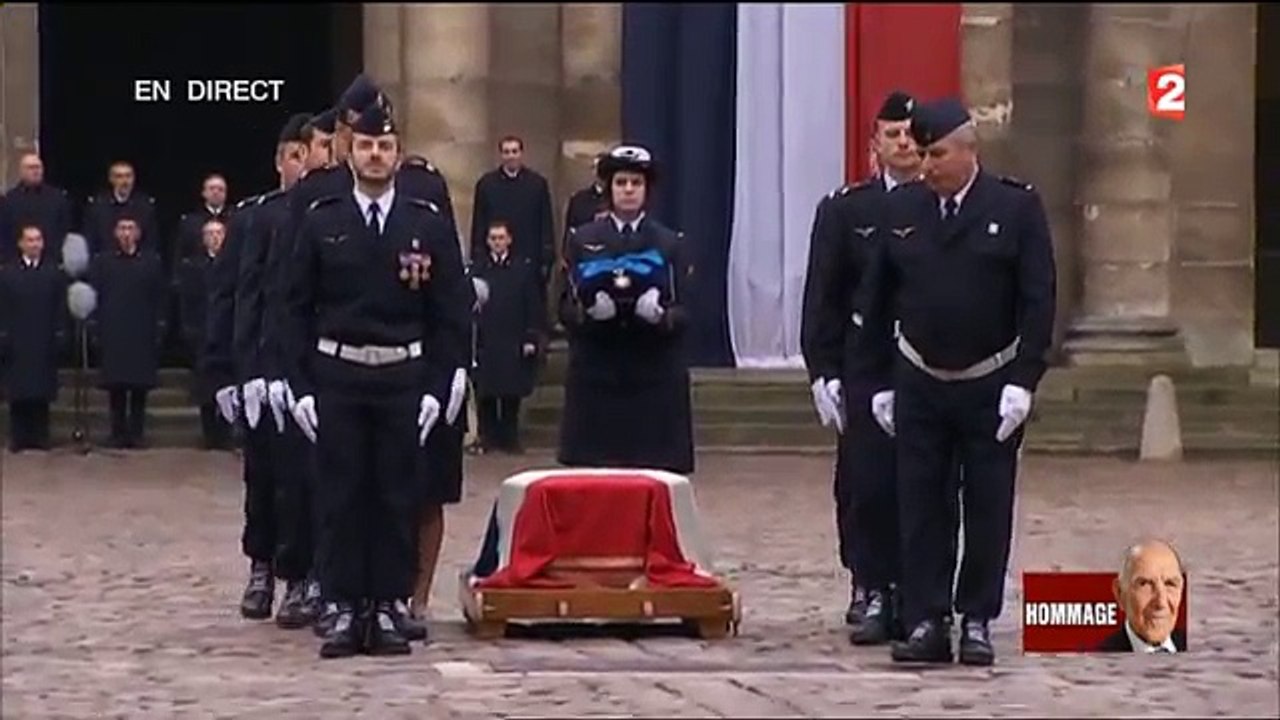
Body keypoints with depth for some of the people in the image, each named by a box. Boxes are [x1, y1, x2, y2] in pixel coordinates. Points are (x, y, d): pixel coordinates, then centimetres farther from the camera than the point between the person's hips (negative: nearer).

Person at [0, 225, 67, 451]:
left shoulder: (55, 274, 5)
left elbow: (60, 311, 3)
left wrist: (59, 337, -3)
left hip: (44, 345, 0)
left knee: (42, 394, 1)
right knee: (18, 394, 2)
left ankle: (40, 437, 6)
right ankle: (19, 438, 6)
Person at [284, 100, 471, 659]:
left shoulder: (428, 226, 3)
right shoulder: (321, 224, 3)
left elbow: (450, 315, 3)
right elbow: (299, 310, 4)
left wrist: (436, 387, -4)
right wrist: (301, 386, -2)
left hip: (403, 378, 0)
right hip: (336, 376, 0)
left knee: (399, 497, 2)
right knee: (340, 496, 1)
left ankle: (387, 609, 8)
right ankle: (345, 609, 5)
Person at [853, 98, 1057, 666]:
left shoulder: (1016, 207, -5)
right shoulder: (900, 209, 3)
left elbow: (1038, 301, -7)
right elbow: (877, 301, 8)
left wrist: (1023, 381, -14)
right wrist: (878, 382, 6)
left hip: (991, 387, -2)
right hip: (919, 385, 2)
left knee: (988, 508, 3)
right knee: (920, 508, 1)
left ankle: (977, 622, 11)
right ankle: (926, 623, 6)